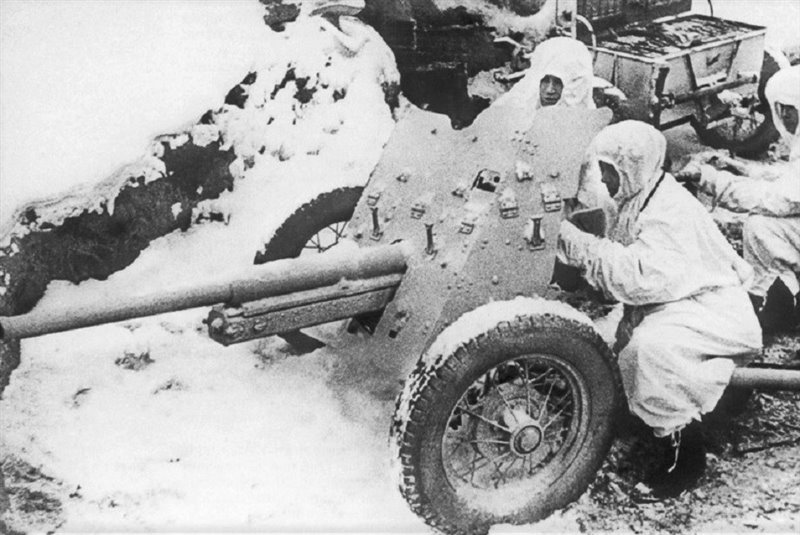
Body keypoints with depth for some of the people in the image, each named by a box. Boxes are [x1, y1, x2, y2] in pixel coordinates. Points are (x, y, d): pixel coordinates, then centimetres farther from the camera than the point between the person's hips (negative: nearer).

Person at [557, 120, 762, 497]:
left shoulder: (669, 213, -25)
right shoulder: (639, 201, 6)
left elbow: (640, 277, -35)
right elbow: (620, 262, 7)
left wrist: (574, 242, -34)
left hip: (716, 316, -10)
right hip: (675, 306, 10)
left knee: (650, 346, -34)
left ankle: (685, 455, -16)